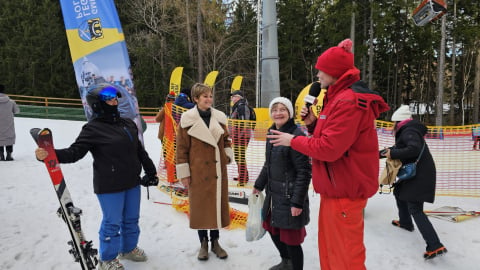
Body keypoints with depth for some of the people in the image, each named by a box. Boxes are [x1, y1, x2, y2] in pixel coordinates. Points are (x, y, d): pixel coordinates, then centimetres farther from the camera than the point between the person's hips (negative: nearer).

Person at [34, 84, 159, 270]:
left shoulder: (128, 124, 7)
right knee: (112, 222, 7)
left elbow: (140, 151, 14)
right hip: (109, 186, -6)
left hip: (132, 183, 6)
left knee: (131, 219, 20)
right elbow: (75, 152, -17)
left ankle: (129, 248, 43)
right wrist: (51, 154, -35)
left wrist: (150, 171, 17)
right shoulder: (93, 129, -12)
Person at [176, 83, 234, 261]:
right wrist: (184, 173, -7)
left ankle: (215, 241, 28)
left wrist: (228, 154, -2)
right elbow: (181, 149, -6)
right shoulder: (188, 120, -7)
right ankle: (203, 243, 25)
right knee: (200, 206, 7)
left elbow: (226, 140, 16)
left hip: (218, 170, 4)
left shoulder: (219, 118, 5)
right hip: (198, 171, -3)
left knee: (217, 205, 11)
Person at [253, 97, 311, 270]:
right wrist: (259, 185, 23)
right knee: (272, 229, 23)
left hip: (290, 196, -9)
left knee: (291, 237, 2)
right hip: (273, 194, 9)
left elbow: (304, 172, -19)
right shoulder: (272, 133, 7)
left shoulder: (296, 135, -18)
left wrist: (297, 202, -20)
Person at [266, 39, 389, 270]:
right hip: (335, 187, 11)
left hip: (344, 190, -11)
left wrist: (293, 141, -12)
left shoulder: (349, 102, -20)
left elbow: (329, 148, -25)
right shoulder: (340, 97, 15)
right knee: (329, 248, 21)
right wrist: (313, 124, 3)